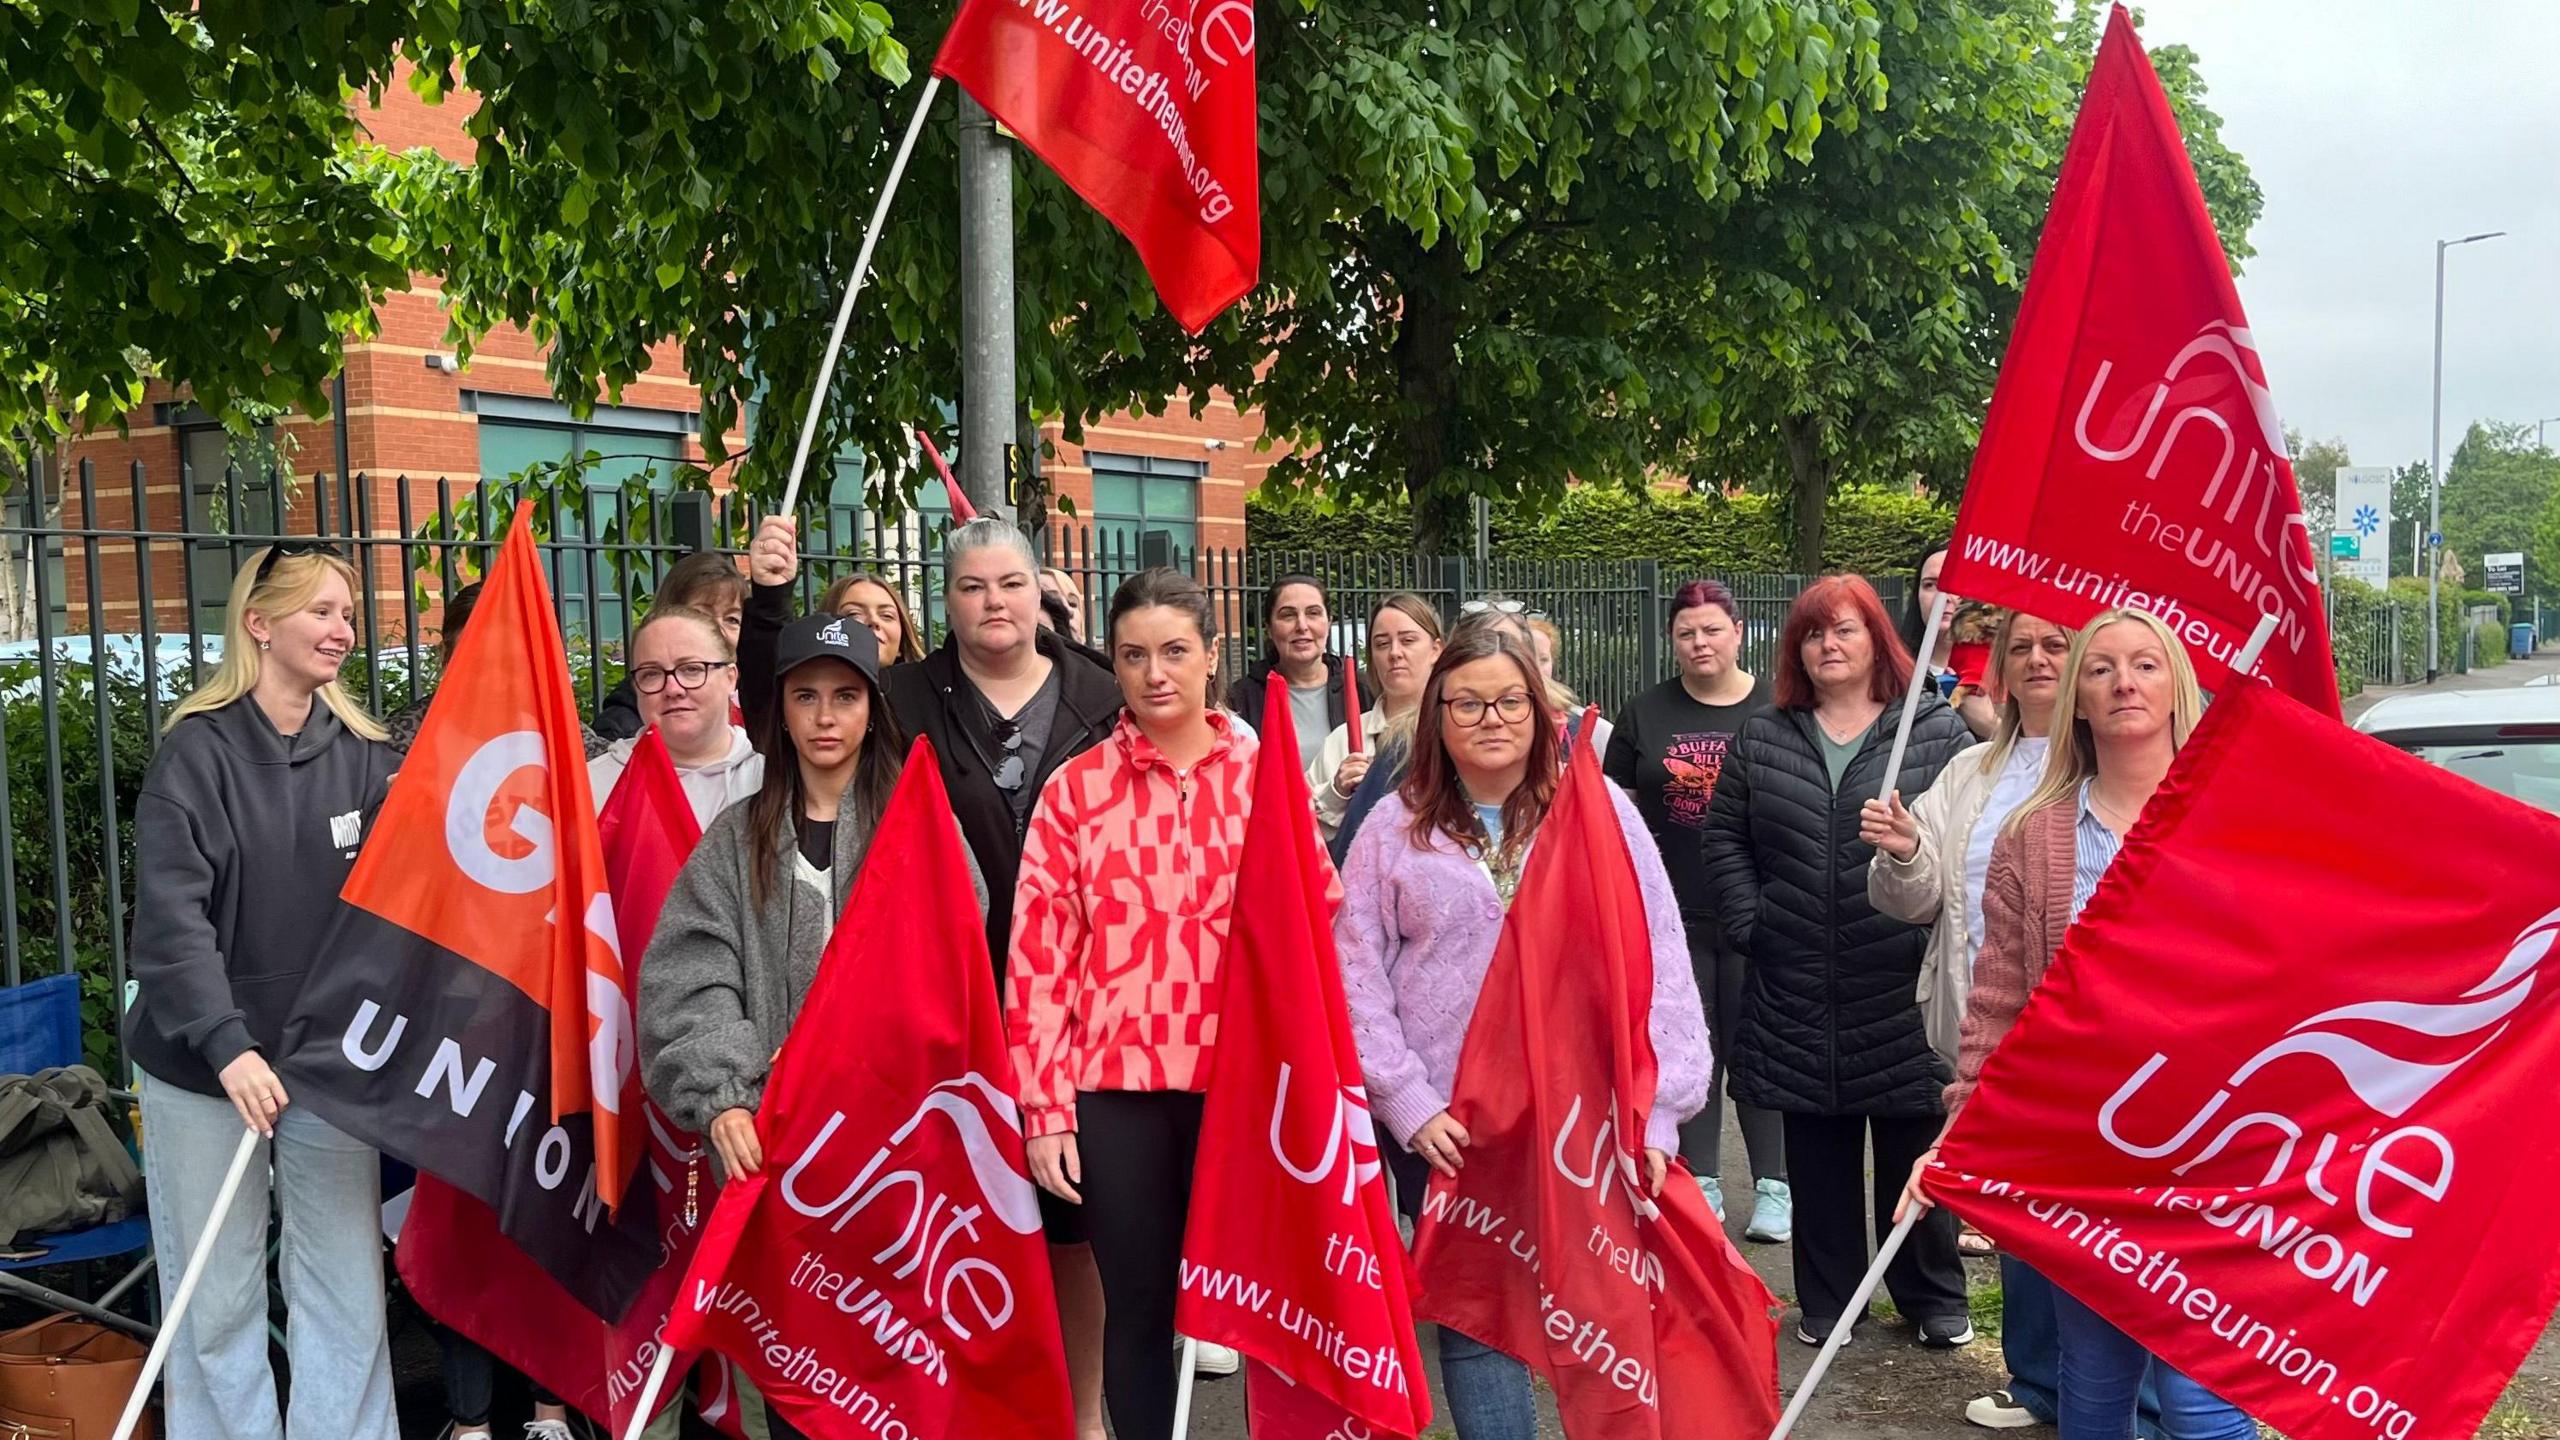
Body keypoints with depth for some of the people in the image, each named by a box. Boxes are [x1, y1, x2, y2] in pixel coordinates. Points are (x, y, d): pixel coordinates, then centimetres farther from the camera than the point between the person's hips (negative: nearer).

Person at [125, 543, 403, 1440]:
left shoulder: (365, 753, 5)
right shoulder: (199, 750, -8)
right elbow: (170, 916, -16)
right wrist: (227, 1046, -27)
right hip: (203, 1066, -3)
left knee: (348, 1291, 7)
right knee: (217, 1300, 6)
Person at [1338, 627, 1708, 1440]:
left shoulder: (1598, 808, 2)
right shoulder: (1394, 827, 4)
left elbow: (1658, 962, -1)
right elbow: (1357, 979, 2)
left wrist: (1657, 1109, -7)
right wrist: (1407, 1104, -6)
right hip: (1445, 1127, 1)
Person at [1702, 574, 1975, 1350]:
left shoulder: (1937, 732, 2)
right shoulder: (1762, 740, 10)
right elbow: (1724, 836, 10)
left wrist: (1938, 933, -11)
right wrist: (1750, 925, 0)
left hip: (1903, 990, -2)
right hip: (1798, 994, 2)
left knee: (1916, 1150, 8)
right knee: (1817, 1158, 10)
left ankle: (1936, 1299, 25)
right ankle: (1827, 1301, 24)